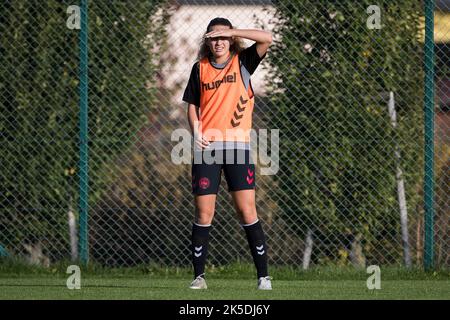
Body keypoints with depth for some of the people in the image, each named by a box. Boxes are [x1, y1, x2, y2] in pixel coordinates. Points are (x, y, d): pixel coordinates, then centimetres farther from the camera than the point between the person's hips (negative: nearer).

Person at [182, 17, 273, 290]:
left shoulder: (242, 63, 5)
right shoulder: (200, 68, 11)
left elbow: (267, 39, -9)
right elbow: (192, 105, 17)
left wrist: (231, 32, -10)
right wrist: (196, 131, 0)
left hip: (238, 145, -2)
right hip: (206, 146, 2)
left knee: (247, 211, -6)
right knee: (204, 213, 0)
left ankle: (264, 275, -2)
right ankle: (199, 275, 7)